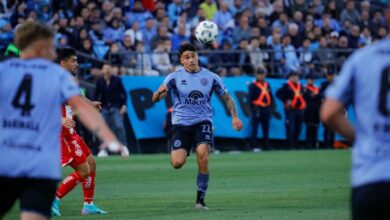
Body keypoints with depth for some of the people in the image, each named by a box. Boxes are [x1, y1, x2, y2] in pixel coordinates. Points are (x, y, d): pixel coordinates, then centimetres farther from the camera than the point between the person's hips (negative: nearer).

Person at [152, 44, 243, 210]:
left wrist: (234, 117, -4)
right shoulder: (175, 77, -1)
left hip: (202, 122, 0)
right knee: (177, 163, -16)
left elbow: (227, 98, 11)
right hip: (181, 123, 0)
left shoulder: (210, 77, 2)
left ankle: (200, 199, -12)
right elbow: (155, 99, -6)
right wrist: (160, 92, -30)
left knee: (203, 155, -26)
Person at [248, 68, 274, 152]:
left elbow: (270, 97, 19)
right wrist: (253, 108, -12)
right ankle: (254, 147, -9)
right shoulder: (253, 85, -3)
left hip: (266, 109, 6)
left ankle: (267, 147, 15)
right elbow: (251, 98, -7)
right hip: (258, 109, -6)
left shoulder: (267, 85, 16)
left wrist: (271, 106, 9)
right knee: (255, 128, -8)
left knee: (266, 129, 10)